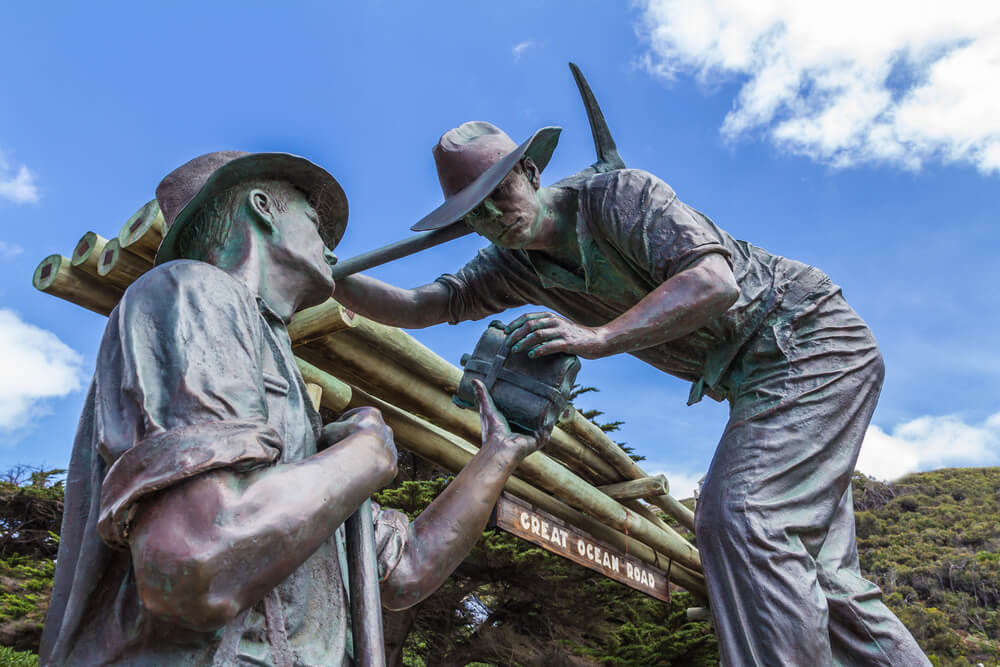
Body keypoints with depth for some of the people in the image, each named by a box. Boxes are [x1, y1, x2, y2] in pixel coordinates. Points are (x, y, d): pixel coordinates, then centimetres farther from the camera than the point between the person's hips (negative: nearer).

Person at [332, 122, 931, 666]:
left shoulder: (619, 192, -18)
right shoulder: (517, 264, 4)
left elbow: (715, 283, -30)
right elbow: (419, 308, 5)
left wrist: (599, 337, -38)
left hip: (812, 342, -8)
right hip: (759, 375, 8)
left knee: (740, 517, -25)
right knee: (814, 576, 6)